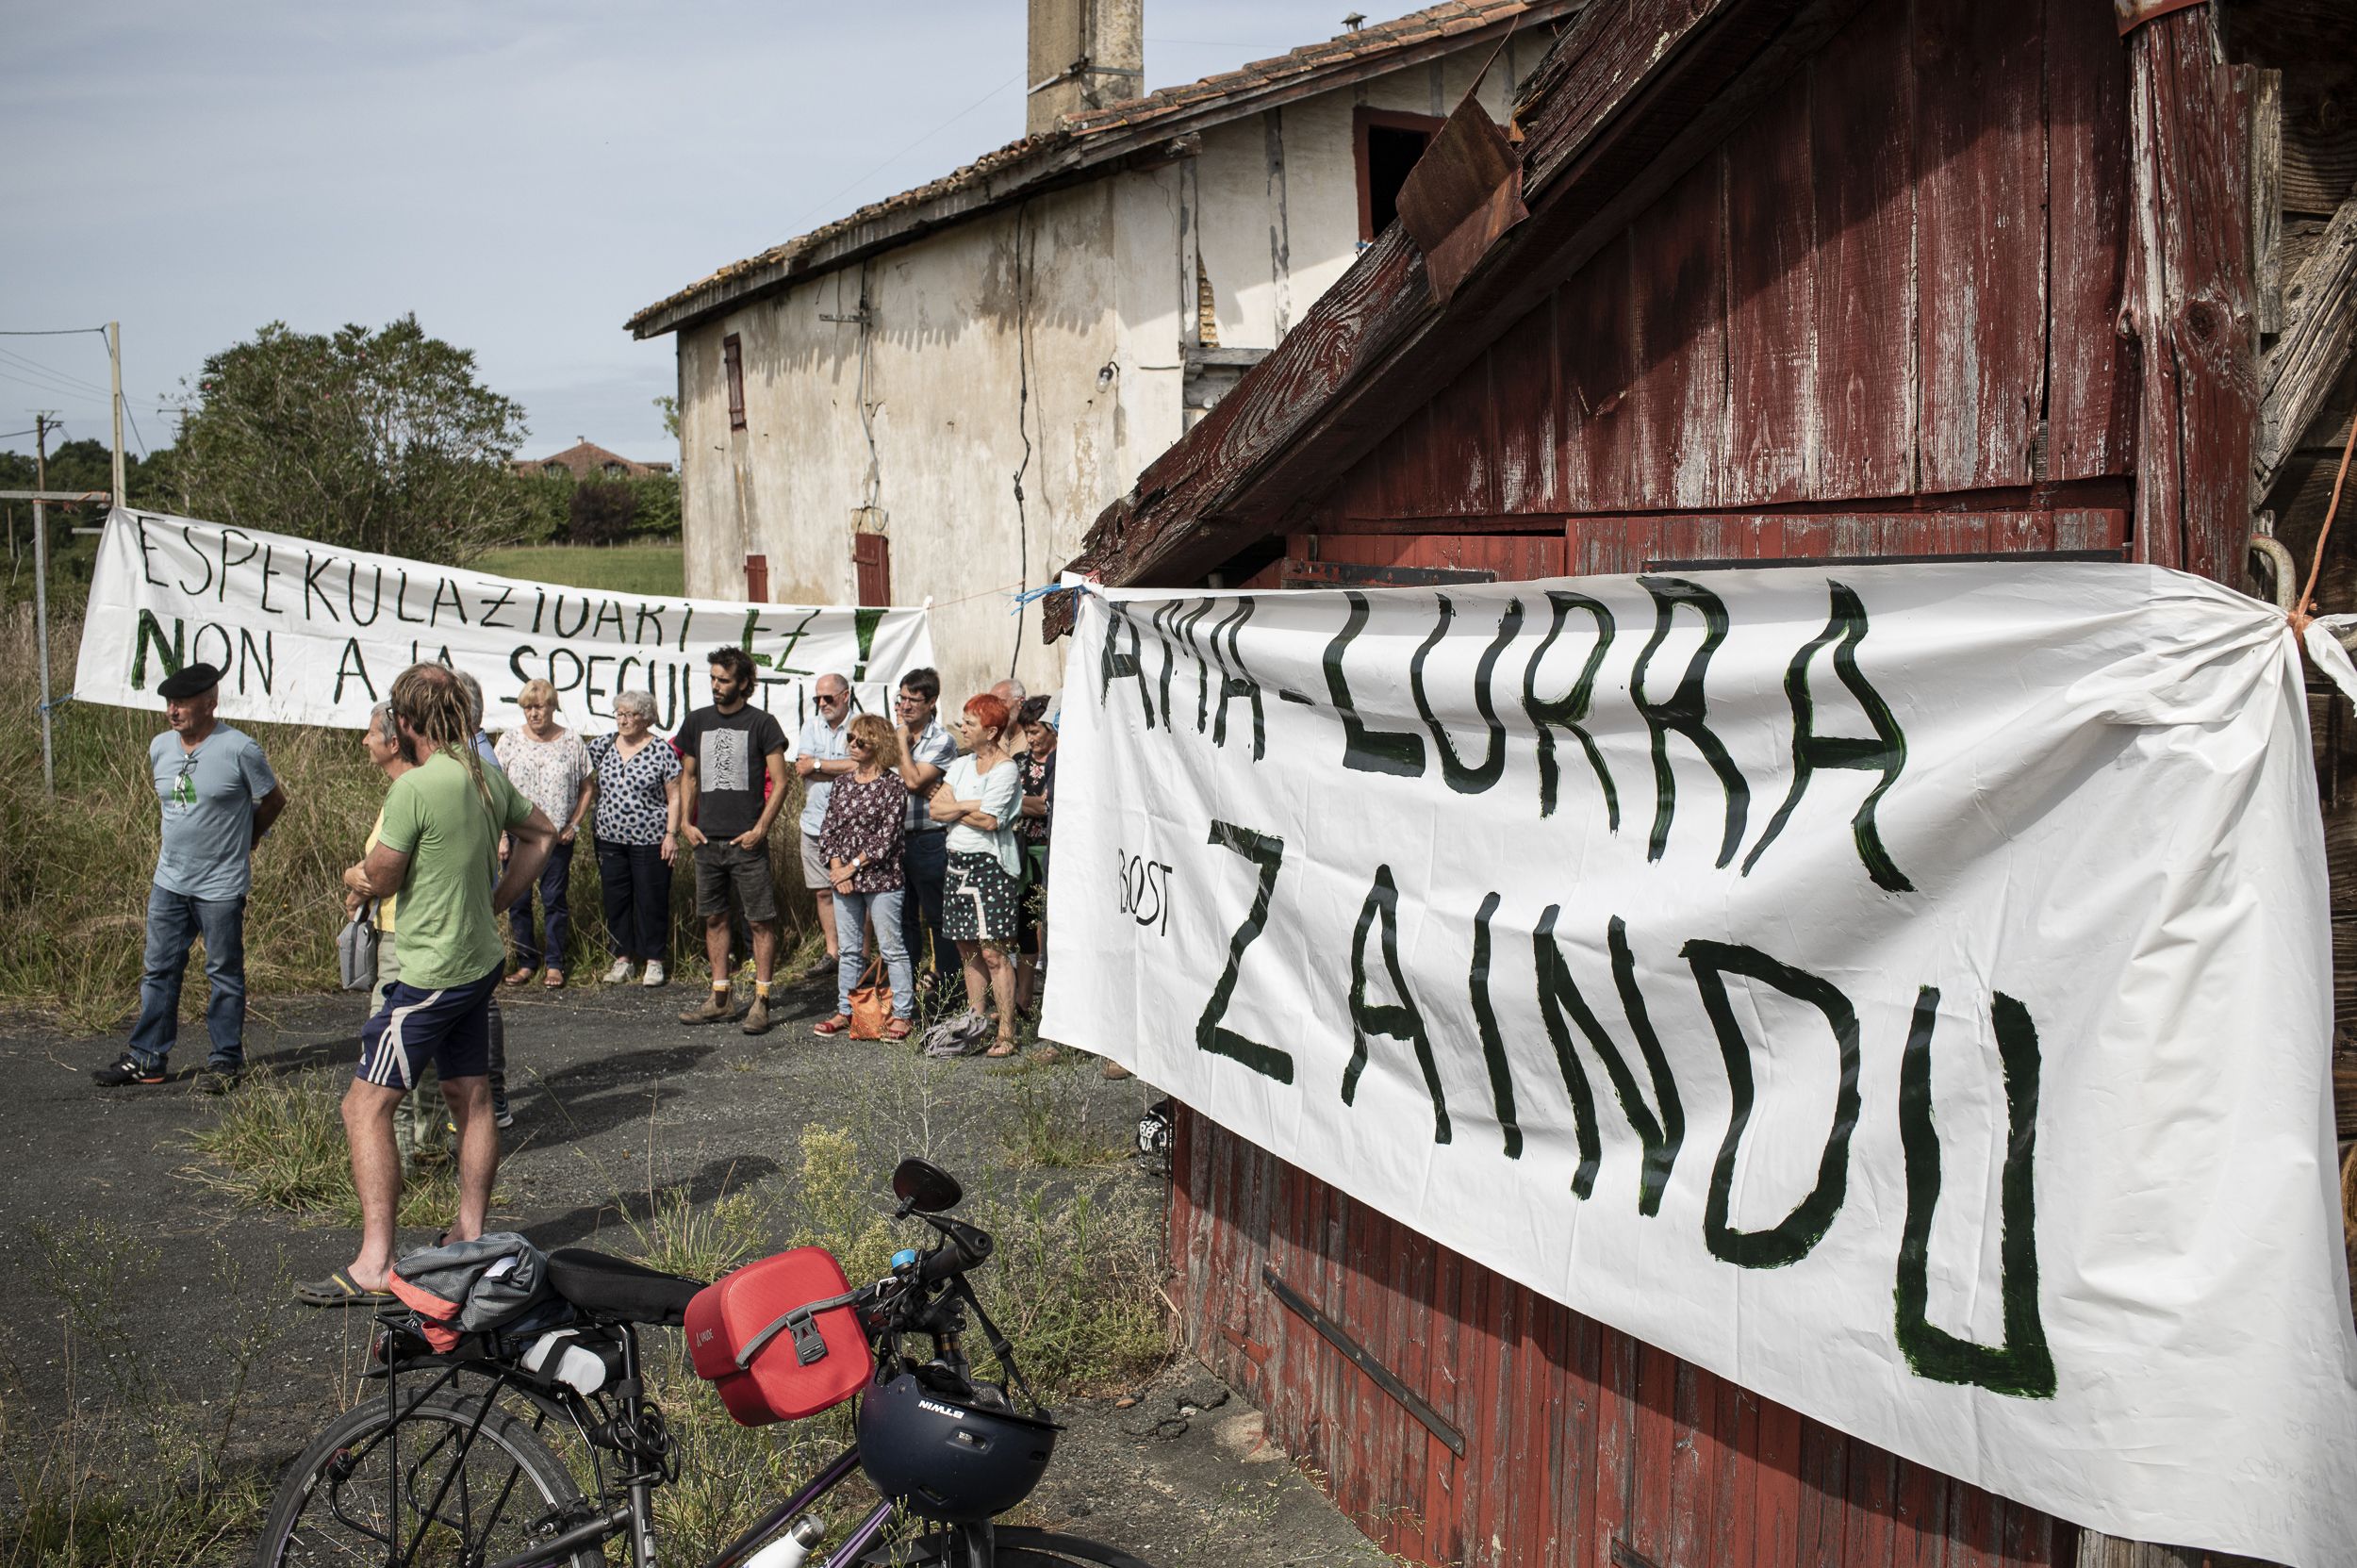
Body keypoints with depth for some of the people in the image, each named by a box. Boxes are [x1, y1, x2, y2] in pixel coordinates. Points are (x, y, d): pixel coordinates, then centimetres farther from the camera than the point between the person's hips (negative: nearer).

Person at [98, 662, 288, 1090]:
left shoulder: (238, 749, -13)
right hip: (168, 881, 6)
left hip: (221, 886, -6)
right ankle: (147, 1059, 20)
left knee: (224, 974, 5)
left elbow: (273, 800, -1)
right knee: (159, 971, 11)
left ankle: (225, 1061, 16)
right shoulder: (159, 748, 4)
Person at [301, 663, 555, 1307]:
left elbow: (380, 879, -12)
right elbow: (541, 833, 19)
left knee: (365, 1105, -5)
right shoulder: (488, 778, 5)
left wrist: (352, 875, 12)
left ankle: (375, 1265, -8)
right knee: (471, 1097, 16)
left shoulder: (414, 787, -20)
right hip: (481, 961, 9)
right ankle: (470, 1235, 27)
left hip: (431, 973, -9)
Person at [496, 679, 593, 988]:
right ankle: (525, 962, 16)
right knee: (518, 900, 6)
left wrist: (574, 824, -2)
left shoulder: (571, 742, 1)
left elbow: (588, 787, 7)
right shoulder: (509, 740, 1)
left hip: (558, 837, -1)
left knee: (555, 900, 3)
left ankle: (554, 963, 13)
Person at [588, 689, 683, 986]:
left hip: (650, 839, -4)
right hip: (610, 837, 4)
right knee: (615, 899, 9)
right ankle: (622, 958, 20)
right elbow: (589, 782, 22)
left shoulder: (662, 750, -6)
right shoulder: (602, 745, 7)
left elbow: (674, 796, -5)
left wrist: (671, 833, -10)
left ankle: (654, 960, 13)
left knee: (652, 900, 2)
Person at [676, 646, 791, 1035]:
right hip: (707, 840, 5)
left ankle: (761, 1001, 2)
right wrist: (686, 822, 7)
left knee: (761, 920, -3)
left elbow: (779, 782, -3)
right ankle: (719, 999, 17)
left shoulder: (761, 723, -2)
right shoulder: (697, 721, 11)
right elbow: (688, 776, 19)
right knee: (714, 918, 9)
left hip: (747, 841, -5)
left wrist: (760, 829, -11)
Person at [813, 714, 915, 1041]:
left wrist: (854, 866, -13)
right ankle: (845, 1011, 19)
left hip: (881, 878, -6)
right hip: (843, 880, 6)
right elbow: (828, 829, 9)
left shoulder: (893, 785, -7)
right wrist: (835, 867, -5)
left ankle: (902, 1014, 5)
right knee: (849, 949, 12)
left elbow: (889, 835, -13)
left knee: (891, 947, -1)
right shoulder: (842, 784, 10)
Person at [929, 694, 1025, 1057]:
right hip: (958, 861, 8)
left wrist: (951, 809, -4)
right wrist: (971, 806, -10)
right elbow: (936, 809, 4)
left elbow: (989, 821, -17)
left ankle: (1006, 1034, -7)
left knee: (992, 951, -10)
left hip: (990, 864, -7)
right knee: (967, 949, 10)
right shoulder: (961, 765, 14)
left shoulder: (1005, 769, -8)